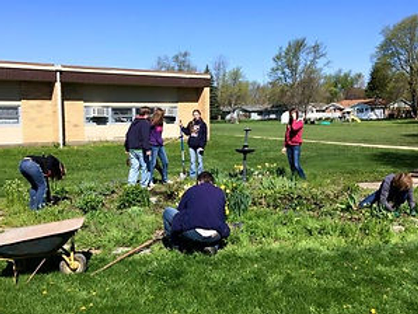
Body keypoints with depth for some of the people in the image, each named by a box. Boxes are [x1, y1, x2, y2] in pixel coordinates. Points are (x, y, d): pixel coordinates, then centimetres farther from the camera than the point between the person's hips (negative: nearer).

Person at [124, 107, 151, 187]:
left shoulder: (133, 122, 16)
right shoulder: (145, 123, -9)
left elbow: (127, 135, 19)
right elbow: (145, 137, -19)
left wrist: (127, 148, 24)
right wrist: (147, 149, -20)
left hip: (132, 149, 8)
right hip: (141, 149, -7)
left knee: (134, 167, 11)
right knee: (145, 166, 2)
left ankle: (131, 183, 7)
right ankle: (144, 185, 6)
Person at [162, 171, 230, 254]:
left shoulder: (191, 190, 18)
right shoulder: (220, 192, 23)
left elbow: (180, 211, 28)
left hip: (191, 233, -2)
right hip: (215, 237, 2)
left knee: (167, 212, 21)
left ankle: (175, 245, 26)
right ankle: (213, 245, 11)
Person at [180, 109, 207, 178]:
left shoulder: (202, 124, -3)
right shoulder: (191, 123, 9)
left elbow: (204, 136, -6)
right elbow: (187, 132, 18)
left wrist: (202, 146, -13)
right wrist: (182, 127, 6)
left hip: (199, 146, -4)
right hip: (191, 145, 4)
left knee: (200, 161, 2)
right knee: (192, 161, 10)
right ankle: (192, 175, 18)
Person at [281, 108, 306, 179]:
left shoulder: (300, 122, -5)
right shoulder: (289, 123, 13)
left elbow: (294, 128, -27)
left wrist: (294, 119, -14)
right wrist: (285, 146, 16)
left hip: (296, 146, -6)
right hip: (289, 146, 6)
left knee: (296, 165, -12)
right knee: (291, 164, 10)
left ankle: (303, 178, -1)